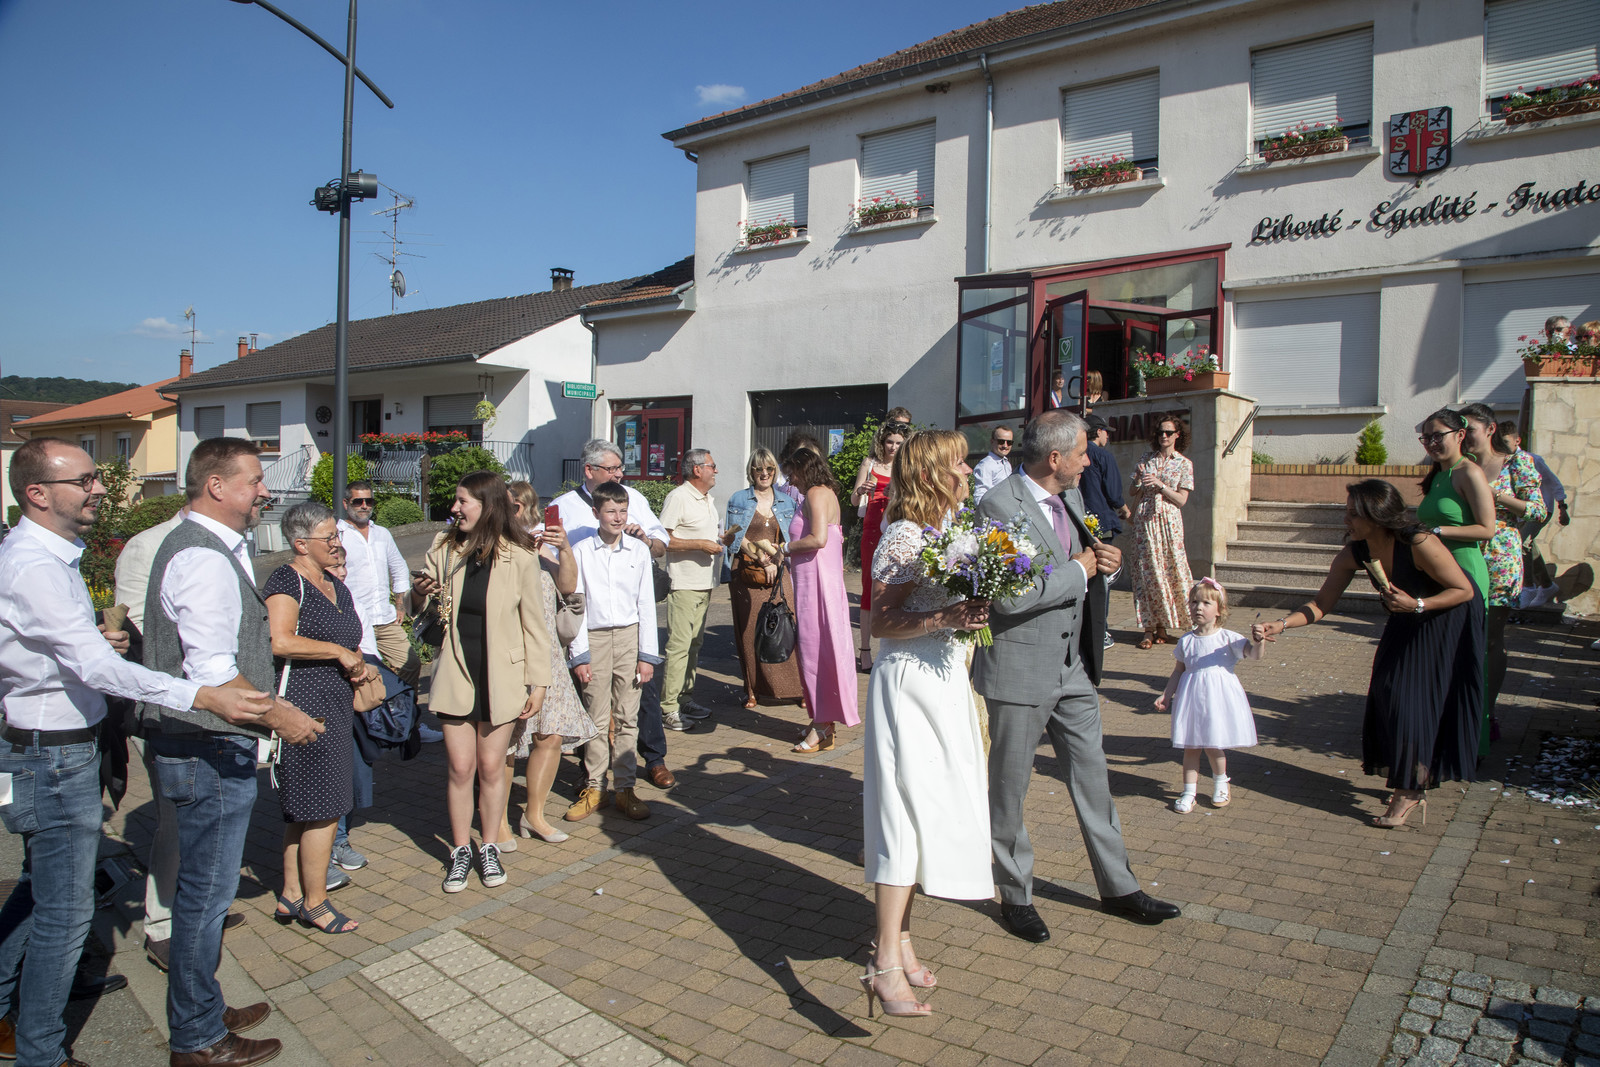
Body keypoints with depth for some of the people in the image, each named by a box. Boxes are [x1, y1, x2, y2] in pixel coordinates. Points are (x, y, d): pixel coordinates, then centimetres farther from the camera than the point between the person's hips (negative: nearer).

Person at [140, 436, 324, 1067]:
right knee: (206, 895, 3)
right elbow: (213, 672, -26)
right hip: (210, 752, -11)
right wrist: (279, 718, -15)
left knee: (204, 891, 21)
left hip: (204, 747, 11)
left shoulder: (198, 545, 13)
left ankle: (202, 1012, 36)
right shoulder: (205, 558, -21)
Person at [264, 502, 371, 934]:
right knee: (322, 807, -3)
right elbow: (279, 641, -24)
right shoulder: (287, 580, -10)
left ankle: (291, 895, 25)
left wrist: (359, 666, 9)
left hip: (335, 705, 9)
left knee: (303, 808, 15)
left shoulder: (337, 587, 17)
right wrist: (338, 651, -16)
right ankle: (315, 902, 10)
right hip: (304, 705, -9)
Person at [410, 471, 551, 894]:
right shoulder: (444, 549, 0)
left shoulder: (519, 557, -9)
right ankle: (461, 851, 24)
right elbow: (422, 609, 14)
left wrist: (538, 682, -5)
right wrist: (419, 593, -10)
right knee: (461, 767, 5)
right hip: (455, 674, 2)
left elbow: (533, 623, -4)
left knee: (491, 766, 8)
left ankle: (489, 847, 27)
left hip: (500, 676, -2)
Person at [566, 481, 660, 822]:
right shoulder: (581, 552, -1)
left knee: (627, 717, 5)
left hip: (629, 637, 1)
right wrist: (579, 655, -4)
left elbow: (646, 604, 5)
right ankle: (594, 788, 15)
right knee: (596, 717, 3)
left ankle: (624, 788, 14)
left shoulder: (638, 550, 3)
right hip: (594, 638, -1)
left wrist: (647, 654, 1)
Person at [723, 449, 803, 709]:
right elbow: (733, 537, 4)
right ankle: (753, 691, 9)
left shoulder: (786, 502, 14)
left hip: (779, 573, 1)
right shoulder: (738, 500, 9)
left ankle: (794, 688, -1)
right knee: (751, 632, 0)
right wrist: (759, 552, -8)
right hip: (746, 574, -1)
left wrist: (775, 560, -6)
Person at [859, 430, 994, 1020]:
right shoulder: (905, 536, -14)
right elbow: (882, 622, -19)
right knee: (909, 809, -10)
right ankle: (886, 962, -6)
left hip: (945, 680, 9)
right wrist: (946, 618, -27)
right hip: (907, 683, -9)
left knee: (930, 809, 12)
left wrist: (973, 613, 8)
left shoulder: (947, 530, 12)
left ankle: (900, 937, 24)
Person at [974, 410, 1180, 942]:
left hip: (1074, 663, 8)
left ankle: (1118, 886, 31)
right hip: (1020, 667, -7)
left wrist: (1107, 564, -4)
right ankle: (1015, 895, 26)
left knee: (1092, 777, 16)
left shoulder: (1071, 496, 9)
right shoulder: (999, 506, -18)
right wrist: (1078, 570, -17)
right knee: (1009, 788, 8)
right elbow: (1008, 597, -27)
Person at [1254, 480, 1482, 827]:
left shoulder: (1420, 544, -33)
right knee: (1389, 696, 2)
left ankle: (1409, 791, 4)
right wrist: (1280, 625, -25)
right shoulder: (1354, 553, -15)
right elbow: (1321, 604, -11)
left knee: (1420, 700, -8)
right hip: (1408, 622, 6)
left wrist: (1417, 604, -34)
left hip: (1450, 620, -6)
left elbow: (1464, 590, -20)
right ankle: (1414, 779, 21)